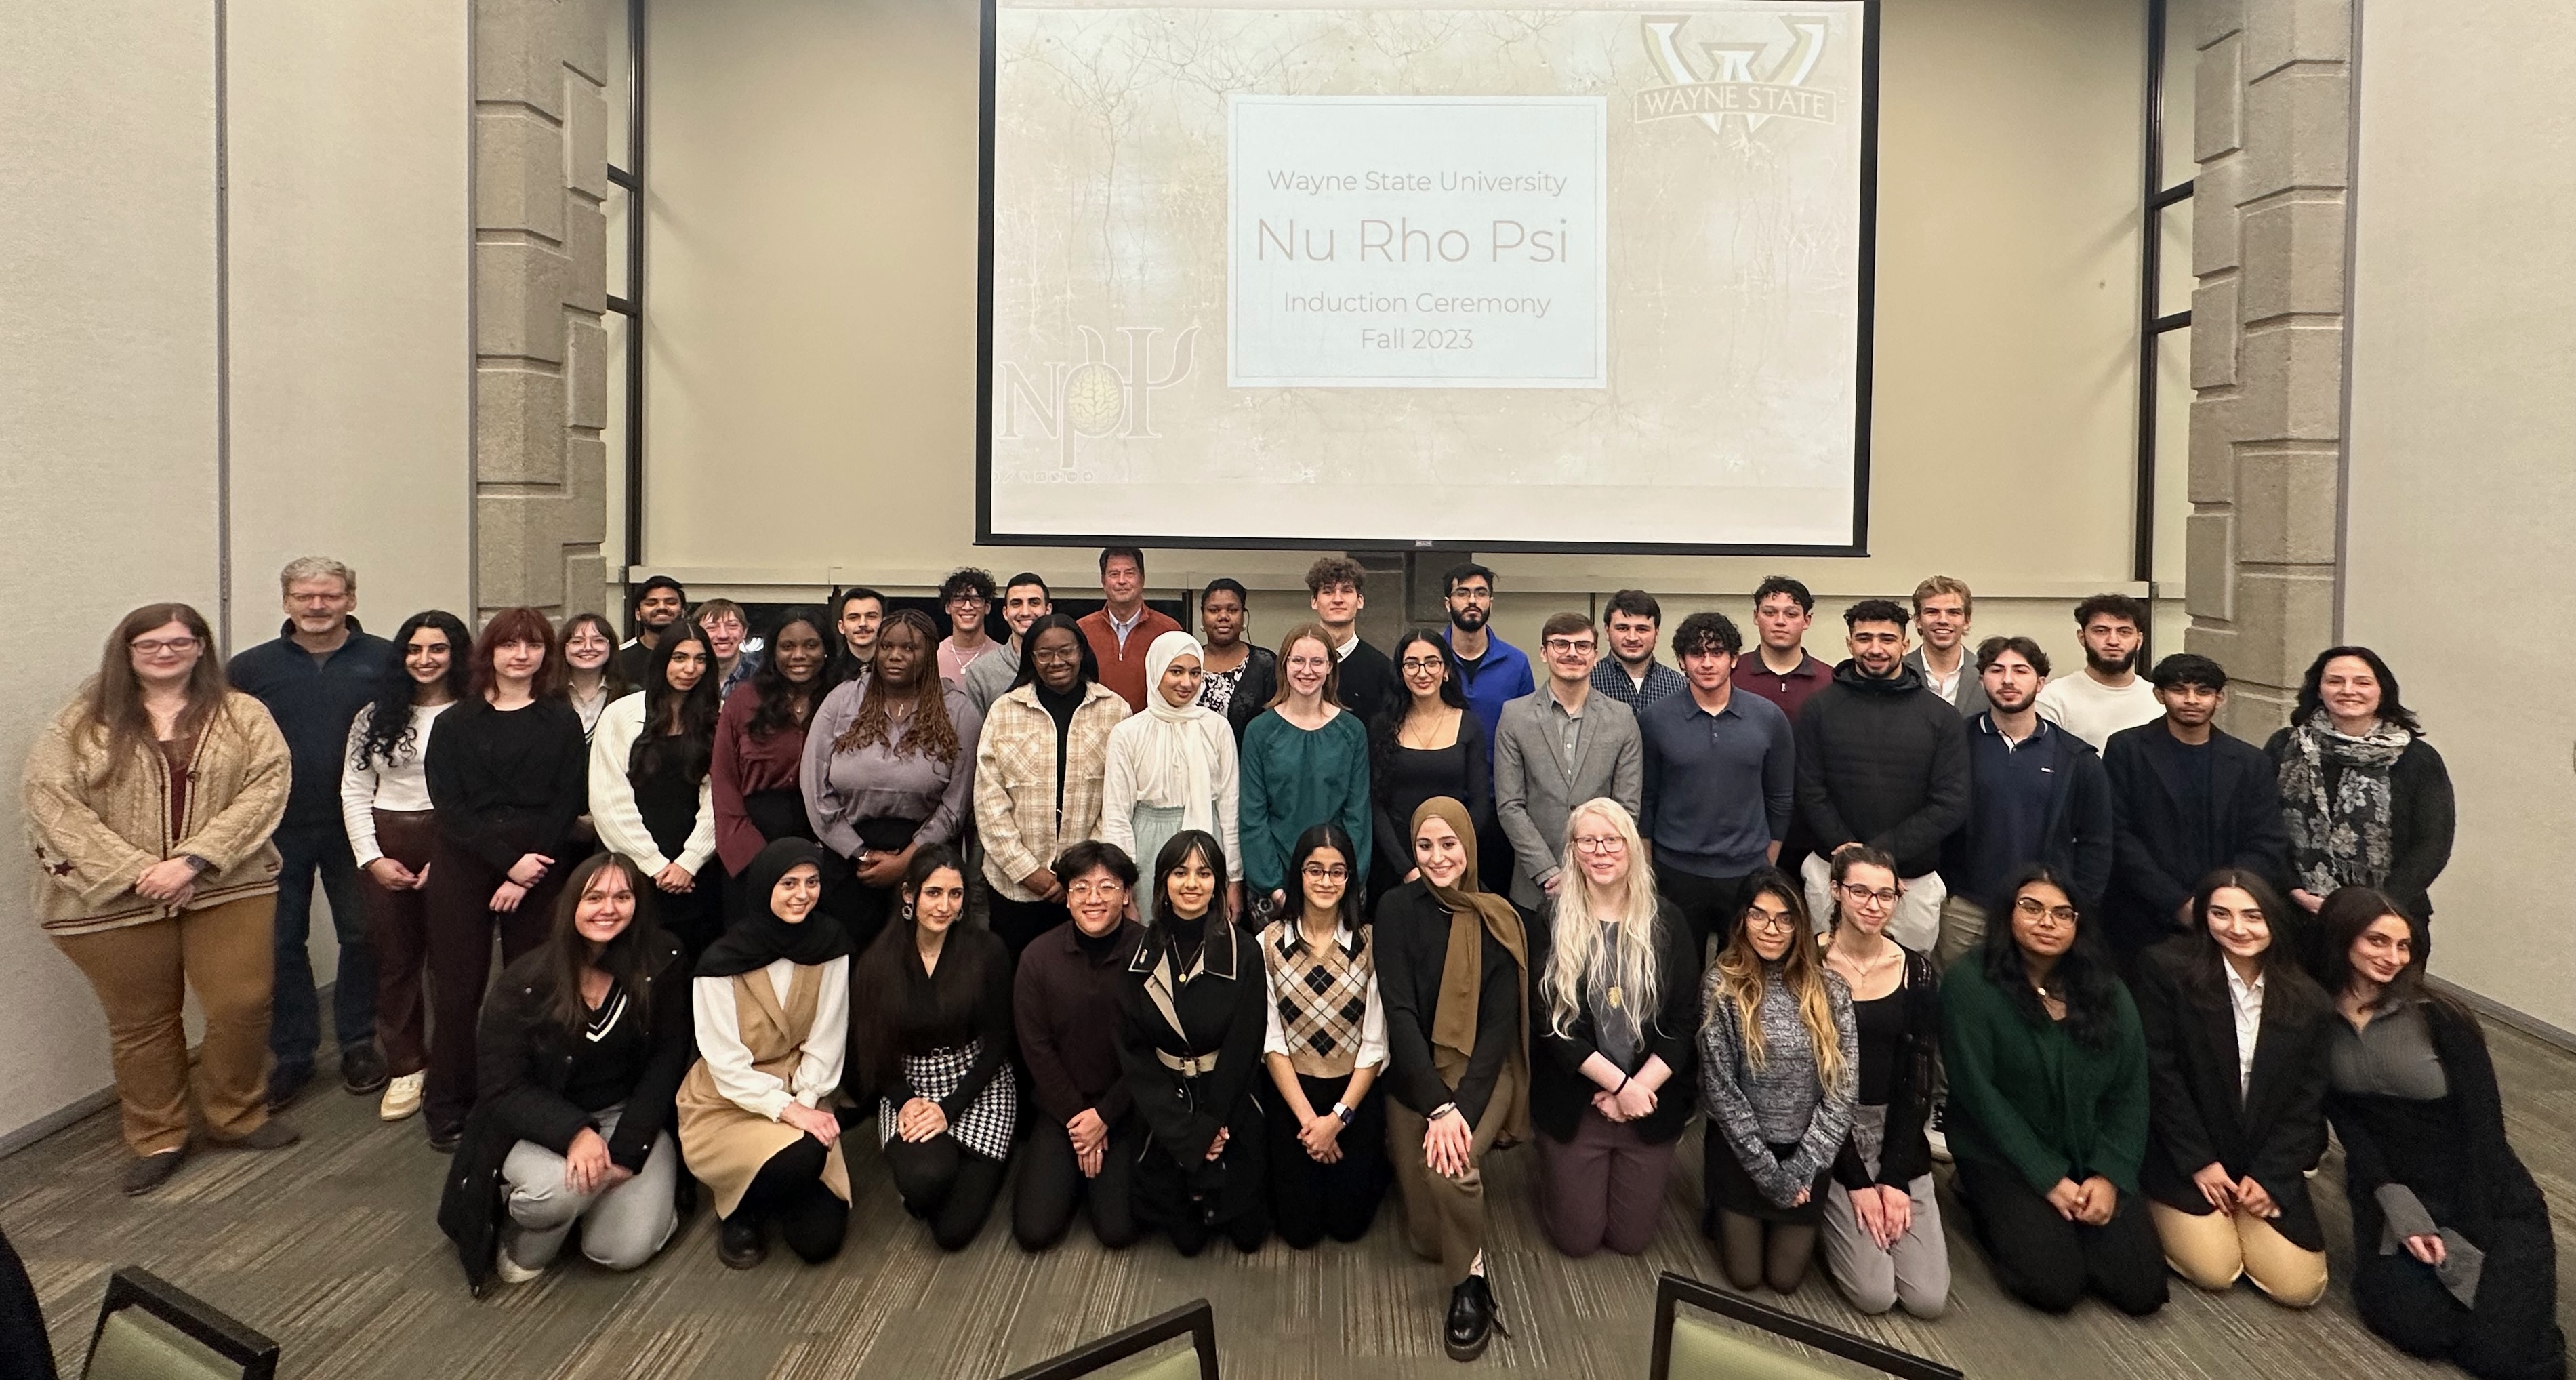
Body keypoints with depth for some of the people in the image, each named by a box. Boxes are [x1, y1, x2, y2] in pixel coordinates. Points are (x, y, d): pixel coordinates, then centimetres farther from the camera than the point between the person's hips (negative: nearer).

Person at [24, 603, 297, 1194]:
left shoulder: (244, 715, 3)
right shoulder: (81, 724, 3)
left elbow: (266, 788, -7)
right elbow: (51, 802, -6)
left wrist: (192, 861, -17)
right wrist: (136, 873, -16)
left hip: (229, 888, 0)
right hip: (114, 899, 0)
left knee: (242, 1006, 1)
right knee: (141, 1021, 12)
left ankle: (236, 1116, 25)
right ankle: (157, 1140, 28)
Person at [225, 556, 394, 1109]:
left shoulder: (387, 661, -3)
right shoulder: (250, 668, 2)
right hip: (277, 832, 1)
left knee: (363, 936, 9)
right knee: (281, 943, 8)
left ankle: (358, 1043, 25)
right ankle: (292, 1053, 21)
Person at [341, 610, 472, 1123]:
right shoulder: (376, 716, 9)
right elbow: (354, 791, 8)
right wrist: (373, 857, -1)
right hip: (384, 848, 4)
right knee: (394, 960, 8)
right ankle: (405, 1067, 18)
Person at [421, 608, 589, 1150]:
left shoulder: (562, 722, 7)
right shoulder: (456, 723, 8)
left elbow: (568, 802, 0)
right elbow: (448, 804, -1)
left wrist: (526, 875, -10)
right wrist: (510, 859, -13)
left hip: (542, 870, 0)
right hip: (463, 867, 1)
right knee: (458, 987, 2)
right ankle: (448, 1106, 14)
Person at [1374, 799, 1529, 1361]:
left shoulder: (1500, 920, -6)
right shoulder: (1397, 910, -8)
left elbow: (1500, 1023, -9)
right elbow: (1399, 1011, -13)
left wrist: (1462, 1108, -20)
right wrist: (1437, 1106, -21)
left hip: (1482, 1070, -1)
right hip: (1413, 1075, 1)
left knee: (1450, 1165, -30)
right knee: (1426, 1237, -2)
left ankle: (1471, 1285, -4)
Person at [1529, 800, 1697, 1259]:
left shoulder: (1667, 922, -4)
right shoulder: (1550, 923, -9)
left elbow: (1684, 1022, -5)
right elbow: (1548, 1021, -12)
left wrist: (1637, 1089, -15)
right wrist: (1620, 1084, -18)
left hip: (1651, 1100, 1)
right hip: (1572, 1104, -1)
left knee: (1630, 1239, 12)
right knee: (1577, 1239, 8)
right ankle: (1554, 1176, 37)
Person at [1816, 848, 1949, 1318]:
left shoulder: (1917, 972, 1)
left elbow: (1919, 1079, 1)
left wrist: (1895, 1178, -8)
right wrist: (1856, 1182, -13)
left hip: (1898, 1133, 3)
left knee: (1929, 1298, -5)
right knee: (1875, 1294, -13)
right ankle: (1829, 1219, 17)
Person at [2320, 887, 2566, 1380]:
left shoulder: (2438, 1017, -14)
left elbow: (2483, 1127, -12)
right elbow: (2346, 1120, -6)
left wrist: (2471, 1239, -13)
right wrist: (2400, 1211, -17)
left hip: (2486, 1198, -2)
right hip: (2391, 1189, 2)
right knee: (2417, 1325, -19)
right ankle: (2442, 1264, 13)